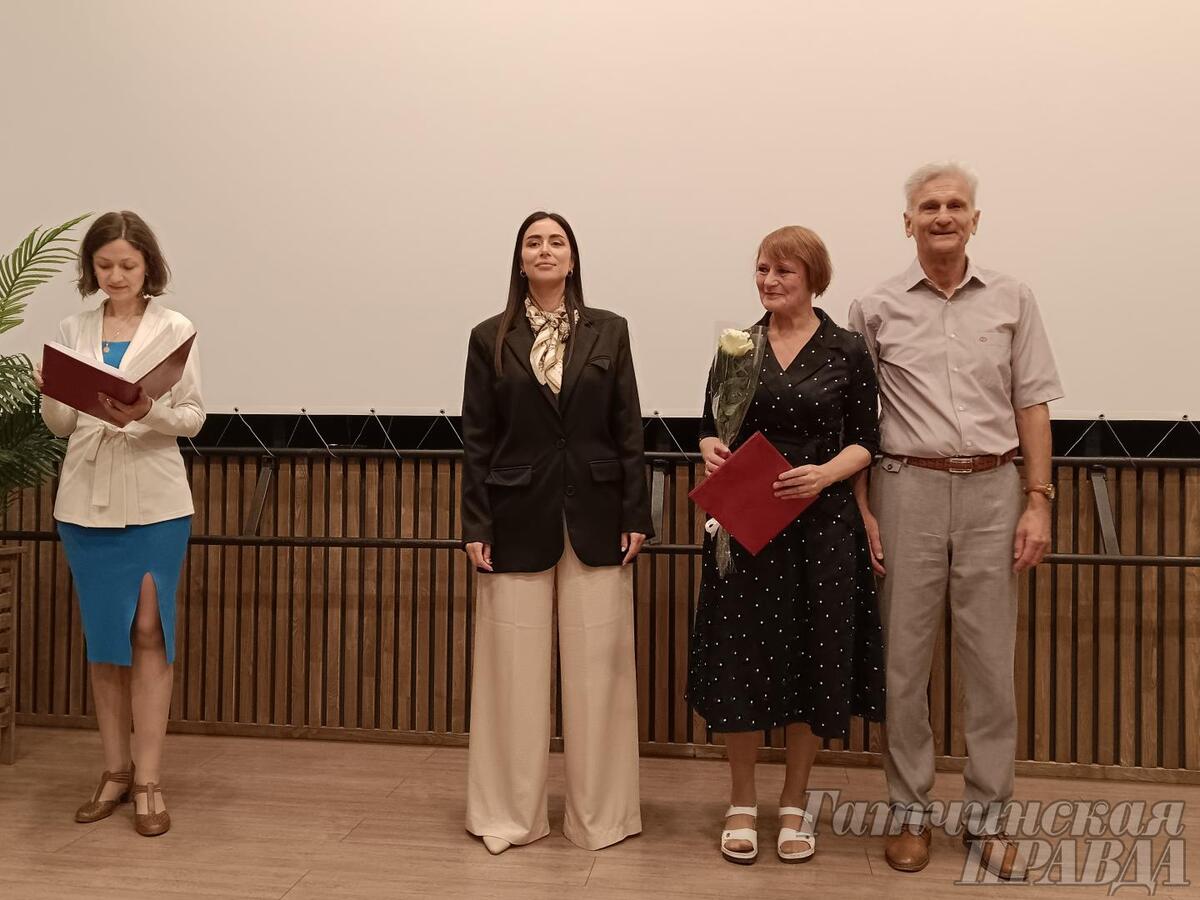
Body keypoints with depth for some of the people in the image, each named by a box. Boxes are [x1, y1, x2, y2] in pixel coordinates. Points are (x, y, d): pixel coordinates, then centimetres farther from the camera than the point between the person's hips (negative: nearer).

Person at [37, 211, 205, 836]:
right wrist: (51, 394, -12)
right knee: (103, 636, 9)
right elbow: (60, 425, 9)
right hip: (87, 499, 3)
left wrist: (148, 413, -22)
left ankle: (147, 779, 6)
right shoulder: (73, 331, 8)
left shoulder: (175, 330, 0)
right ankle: (116, 770, 20)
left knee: (149, 632, 0)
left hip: (154, 501, -3)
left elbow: (192, 417, -3)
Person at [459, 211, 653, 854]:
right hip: (518, 521, 0)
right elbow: (476, 439, 3)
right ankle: (510, 812, 18)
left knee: (596, 666, 4)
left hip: (594, 519, 1)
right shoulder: (491, 338, 5)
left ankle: (599, 812, 17)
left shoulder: (609, 331, 7)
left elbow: (628, 431, 5)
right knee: (514, 668, 4)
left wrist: (636, 517, -1)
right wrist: (475, 526, -3)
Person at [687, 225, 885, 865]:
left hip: (823, 524, -1)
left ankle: (794, 805, 24)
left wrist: (826, 473, -18)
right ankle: (741, 803, 22)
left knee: (814, 659, 5)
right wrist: (712, 451, -12)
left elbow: (864, 442, 1)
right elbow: (710, 426, 10)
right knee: (741, 659, 4)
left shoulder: (847, 352, 1)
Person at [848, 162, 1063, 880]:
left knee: (992, 661, 5)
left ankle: (987, 815, 19)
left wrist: (1039, 502, -1)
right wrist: (861, 511, -1)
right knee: (905, 659, 5)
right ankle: (911, 809, 19)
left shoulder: (1012, 300, 7)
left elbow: (1032, 405, 7)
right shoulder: (876, 309, 4)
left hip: (992, 490, 1)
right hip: (908, 489, -1)